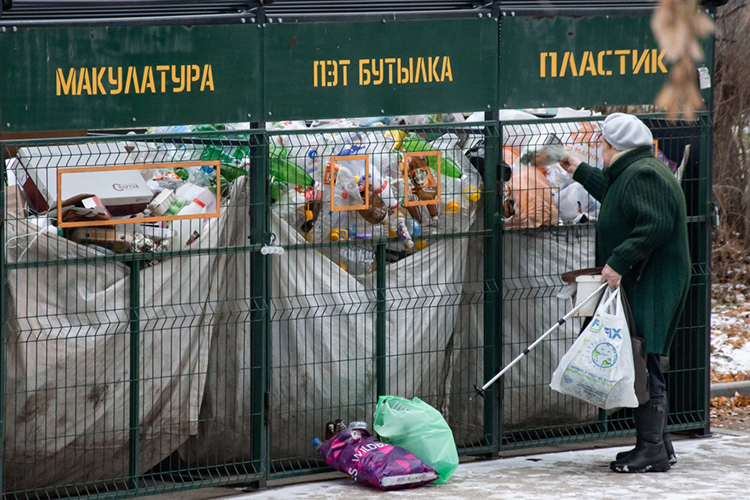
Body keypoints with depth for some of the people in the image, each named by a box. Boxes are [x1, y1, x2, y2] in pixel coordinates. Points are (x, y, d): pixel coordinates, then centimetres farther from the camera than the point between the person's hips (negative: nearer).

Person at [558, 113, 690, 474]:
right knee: (642, 366, 13)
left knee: (643, 365, -11)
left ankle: (652, 451, -10)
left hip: (650, 288, -11)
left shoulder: (643, 176, -15)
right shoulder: (631, 174, 18)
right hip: (636, 284, 11)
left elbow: (654, 226, -25)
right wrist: (581, 172, 47)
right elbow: (616, 198, 39)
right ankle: (658, 444, 18)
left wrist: (618, 262, -26)